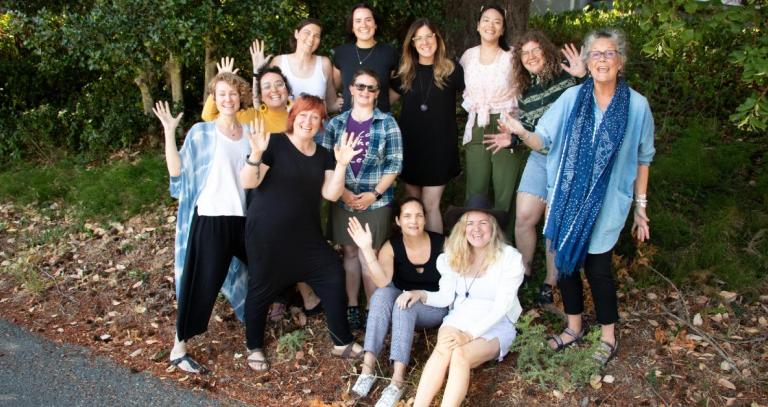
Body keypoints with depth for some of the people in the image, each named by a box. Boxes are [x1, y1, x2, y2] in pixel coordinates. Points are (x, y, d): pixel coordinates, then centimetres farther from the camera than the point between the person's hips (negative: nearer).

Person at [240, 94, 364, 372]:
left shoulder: (324, 156, 7)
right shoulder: (275, 143, -9)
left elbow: (331, 194, -3)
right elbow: (248, 183, -16)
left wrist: (341, 164, -16)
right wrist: (256, 153, -33)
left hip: (306, 234, 5)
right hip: (267, 234, -5)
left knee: (334, 278, 2)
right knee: (261, 288, 6)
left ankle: (342, 343, 18)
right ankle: (254, 348, 28)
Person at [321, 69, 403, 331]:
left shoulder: (387, 123, -1)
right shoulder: (336, 123, 5)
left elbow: (395, 164, -4)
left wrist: (374, 194, -12)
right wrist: (343, 192, -10)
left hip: (376, 200, -2)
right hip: (343, 199, 2)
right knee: (350, 252, 11)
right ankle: (351, 306, 22)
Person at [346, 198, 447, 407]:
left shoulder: (442, 243, -14)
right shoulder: (391, 246, -11)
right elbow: (382, 282, -27)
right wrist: (367, 249, -37)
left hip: (435, 307, -2)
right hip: (402, 304, 2)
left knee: (405, 305, -34)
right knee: (382, 294, -29)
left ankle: (398, 380, -41)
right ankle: (368, 366, -34)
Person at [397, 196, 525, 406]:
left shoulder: (510, 258, -10)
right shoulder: (454, 255, 4)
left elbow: (501, 306, -14)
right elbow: (446, 297, 7)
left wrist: (469, 334, -24)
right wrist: (421, 294, -14)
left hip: (495, 325, -3)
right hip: (459, 318, 3)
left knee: (460, 355, -32)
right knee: (443, 350, -30)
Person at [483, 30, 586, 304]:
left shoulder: (567, 77, -7)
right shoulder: (525, 92, 10)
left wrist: (584, 77, -27)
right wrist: (512, 138, 2)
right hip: (539, 158, 5)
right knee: (523, 218, 2)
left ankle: (550, 282, 18)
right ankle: (523, 271, 25)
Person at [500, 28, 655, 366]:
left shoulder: (637, 105, -5)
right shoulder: (572, 98, -3)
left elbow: (642, 160, 2)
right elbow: (543, 140, -5)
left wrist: (640, 208, 4)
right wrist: (522, 132, -27)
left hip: (605, 204, -2)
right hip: (567, 199, 3)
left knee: (598, 268, 2)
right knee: (565, 260, 11)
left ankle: (608, 336, 25)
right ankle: (574, 327, 33)